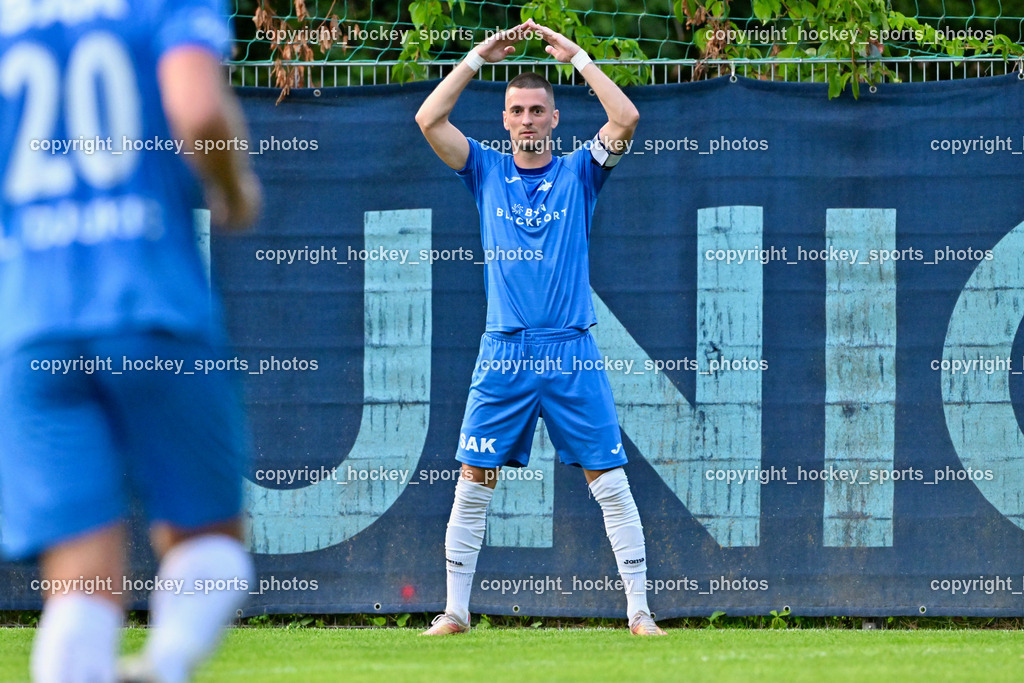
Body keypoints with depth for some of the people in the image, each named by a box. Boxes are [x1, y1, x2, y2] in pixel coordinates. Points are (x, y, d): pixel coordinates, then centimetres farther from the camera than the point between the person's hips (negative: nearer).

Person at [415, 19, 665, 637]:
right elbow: (429, 119, 0)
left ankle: (639, 611, -1)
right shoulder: (487, 171, 11)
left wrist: (576, 56, -3)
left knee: (611, 484, -3)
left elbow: (626, 119, -7)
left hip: (572, 353, -1)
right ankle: (455, 610, 5)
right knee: (474, 482, -1)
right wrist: (479, 57, 1)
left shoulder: (579, 172, 8)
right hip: (504, 353, 1)